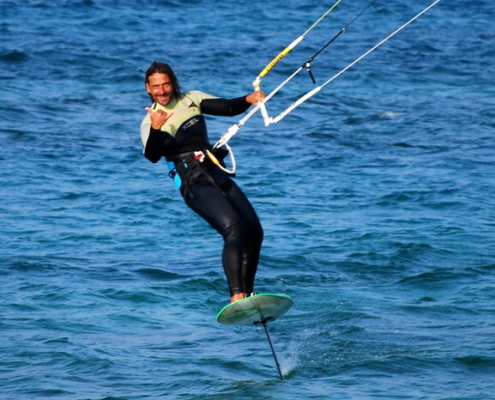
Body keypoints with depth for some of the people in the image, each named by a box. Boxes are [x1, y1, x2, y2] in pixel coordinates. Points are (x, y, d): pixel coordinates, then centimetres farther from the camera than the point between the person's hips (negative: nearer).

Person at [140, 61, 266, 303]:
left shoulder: (191, 99, 13)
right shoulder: (150, 122, -3)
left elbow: (229, 108, 13)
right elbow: (152, 156, -21)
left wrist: (248, 100, -7)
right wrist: (156, 129, -39)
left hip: (216, 173, 7)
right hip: (194, 183, -7)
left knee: (254, 231, 3)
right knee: (233, 229, -27)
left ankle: (247, 297, 11)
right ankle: (237, 297, -37)